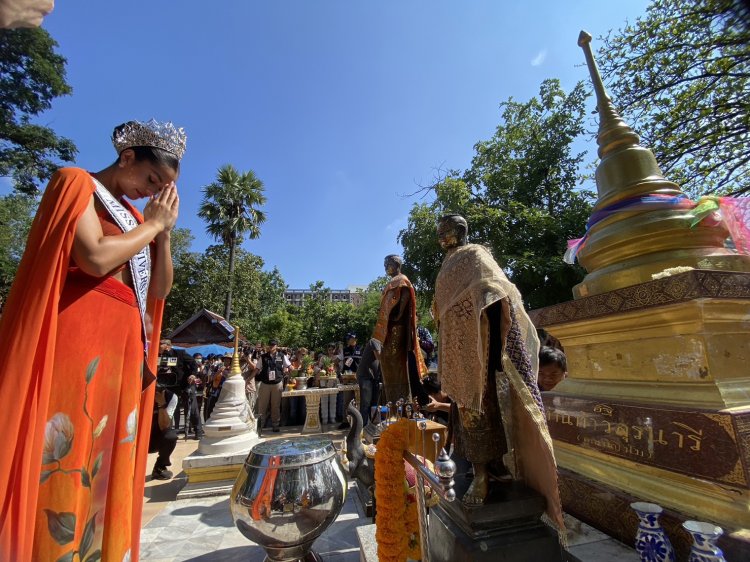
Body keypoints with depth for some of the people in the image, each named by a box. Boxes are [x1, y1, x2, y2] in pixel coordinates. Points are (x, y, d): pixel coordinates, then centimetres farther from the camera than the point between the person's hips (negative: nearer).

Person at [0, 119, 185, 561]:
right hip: (75, 339, -7)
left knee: (103, 465, 9)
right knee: (58, 455, -4)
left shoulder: (132, 216, 20)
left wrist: (164, 230, 5)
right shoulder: (76, 183, 3)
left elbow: (160, 290, 12)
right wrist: (151, 225, -2)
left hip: (124, 350, 7)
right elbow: (95, 258, -17)